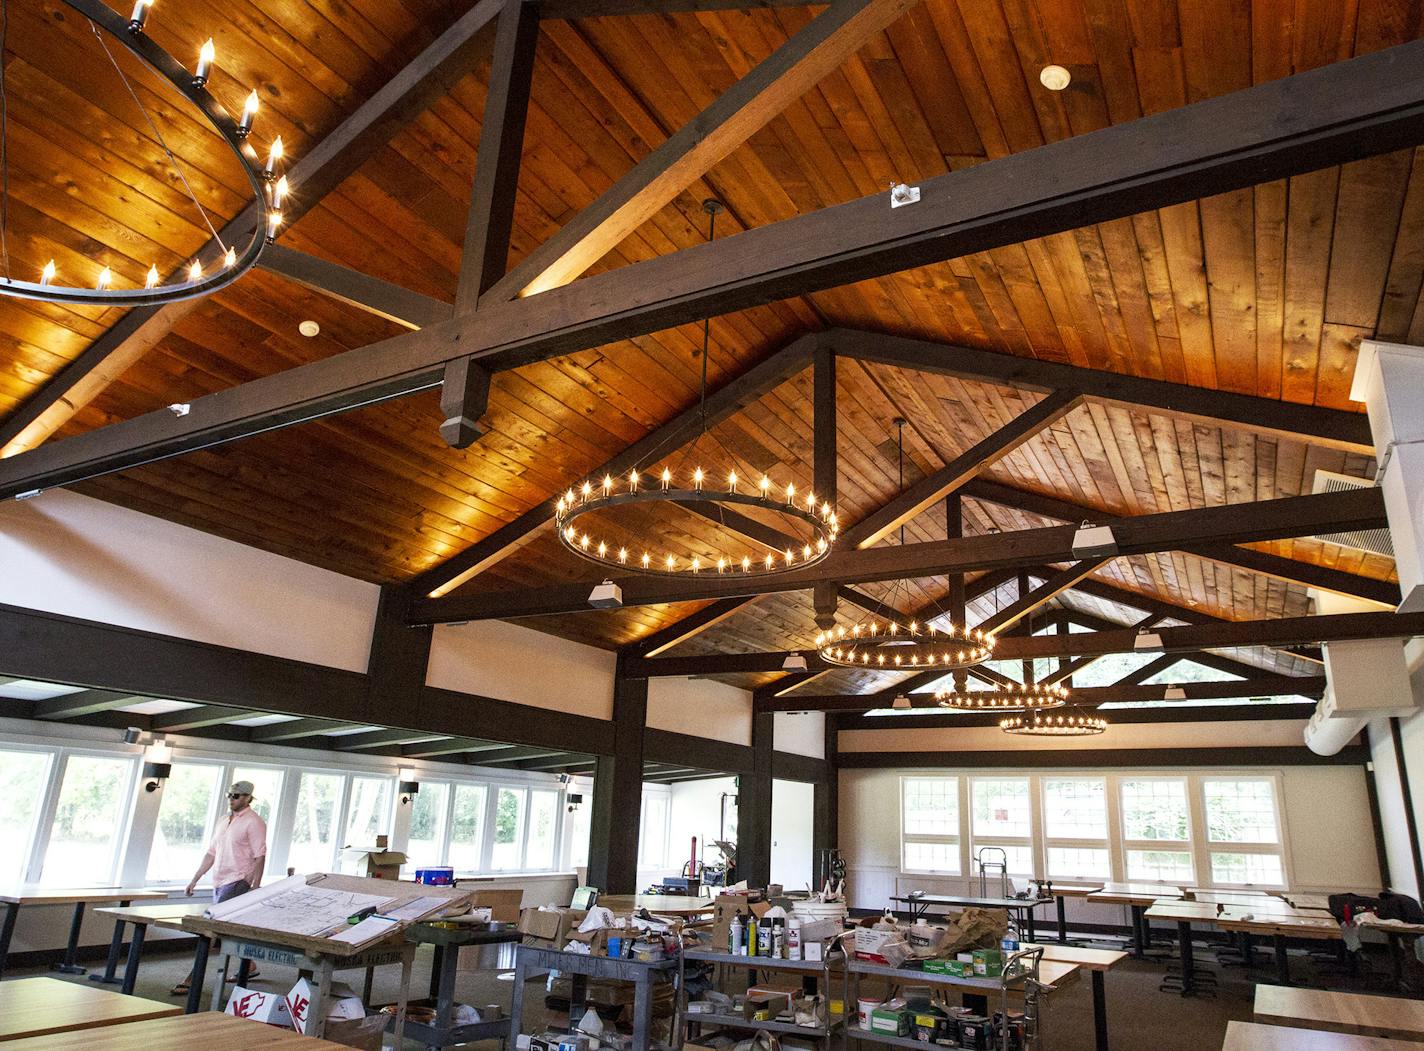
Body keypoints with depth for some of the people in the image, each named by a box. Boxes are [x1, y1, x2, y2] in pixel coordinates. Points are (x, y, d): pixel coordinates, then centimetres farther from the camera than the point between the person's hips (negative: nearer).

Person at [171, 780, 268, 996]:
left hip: (238, 883, -9)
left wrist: (255, 887, -19)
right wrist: (195, 879, 17)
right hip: (219, 884, 9)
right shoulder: (224, 822, 16)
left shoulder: (253, 822, -10)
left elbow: (260, 857, -14)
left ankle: (192, 980, -7)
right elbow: (211, 853, 21)